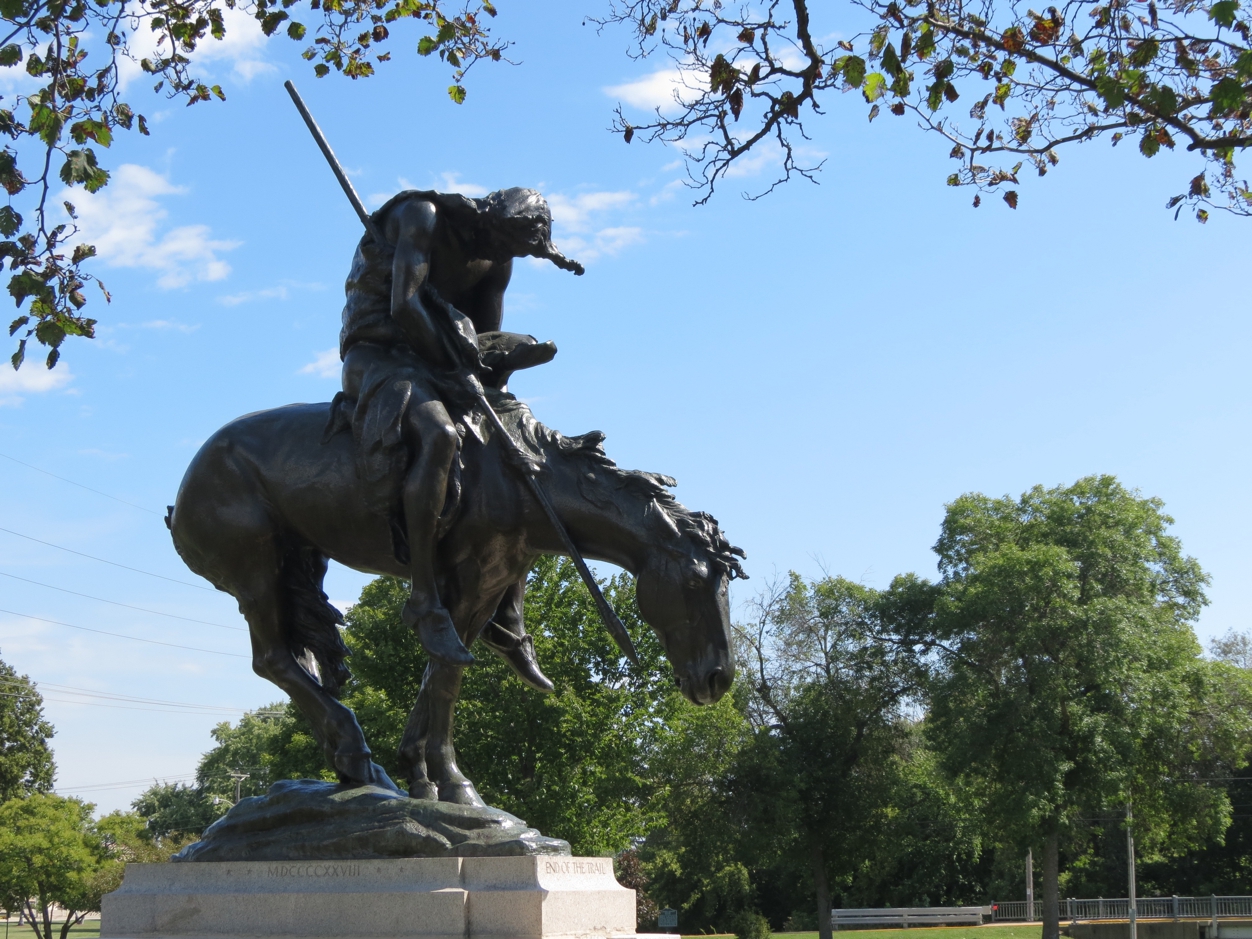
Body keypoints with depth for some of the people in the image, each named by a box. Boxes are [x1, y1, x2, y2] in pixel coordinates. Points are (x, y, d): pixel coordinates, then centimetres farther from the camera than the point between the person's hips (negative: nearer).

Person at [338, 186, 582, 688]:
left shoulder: (495, 261, 14)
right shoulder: (422, 216, -8)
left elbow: (488, 341, 16)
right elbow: (404, 307, -20)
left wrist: (515, 356, -5)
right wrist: (456, 372, -18)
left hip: (439, 365, 8)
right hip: (381, 354, -8)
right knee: (438, 437, -38)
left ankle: (508, 622, 7)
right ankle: (423, 599, -34)